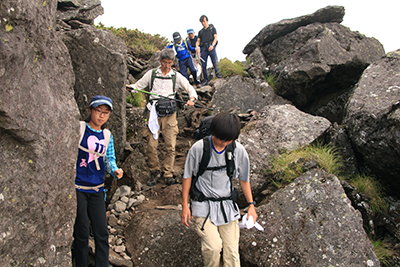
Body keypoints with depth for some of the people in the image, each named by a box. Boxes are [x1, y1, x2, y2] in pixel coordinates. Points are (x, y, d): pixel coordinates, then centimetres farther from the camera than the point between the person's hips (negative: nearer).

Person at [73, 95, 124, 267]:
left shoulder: (107, 136, 10)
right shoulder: (78, 128, -6)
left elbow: (110, 158, 13)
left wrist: (115, 170, -7)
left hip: (96, 189, 5)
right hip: (77, 188, -4)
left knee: (102, 233, 5)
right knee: (81, 234, 2)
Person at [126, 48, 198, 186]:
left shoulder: (176, 76, 9)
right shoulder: (151, 74, 9)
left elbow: (190, 89, 10)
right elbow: (138, 86, 11)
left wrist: (192, 99, -10)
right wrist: (129, 87, -11)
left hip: (169, 114, 0)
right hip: (153, 112, 0)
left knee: (170, 146, -3)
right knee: (151, 146, -4)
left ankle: (168, 174, 8)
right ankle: (154, 172, 13)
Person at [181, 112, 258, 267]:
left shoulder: (239, 151, -4)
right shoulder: (198, 148, -12)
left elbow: (244, 179, 11)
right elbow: (187, 176, 0)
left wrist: (251, 205, 5)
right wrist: (185, 206, 1)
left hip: (227, 206, 3)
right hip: (203, 206, -2)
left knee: (232, 251, -6)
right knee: (213, 247, -20)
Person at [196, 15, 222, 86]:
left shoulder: (212, 28, 18)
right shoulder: (201, 31, 26)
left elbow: (215, 38, 7)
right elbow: (198, 41, 19)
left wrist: (212, 45, -11)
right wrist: (196, 47, -3)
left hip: (211, 47, -3)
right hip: (203, 48, 3)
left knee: (215, 61, -22)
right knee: (203, 64, -3)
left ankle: (217, 74, -13)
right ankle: (205, 80, 0)